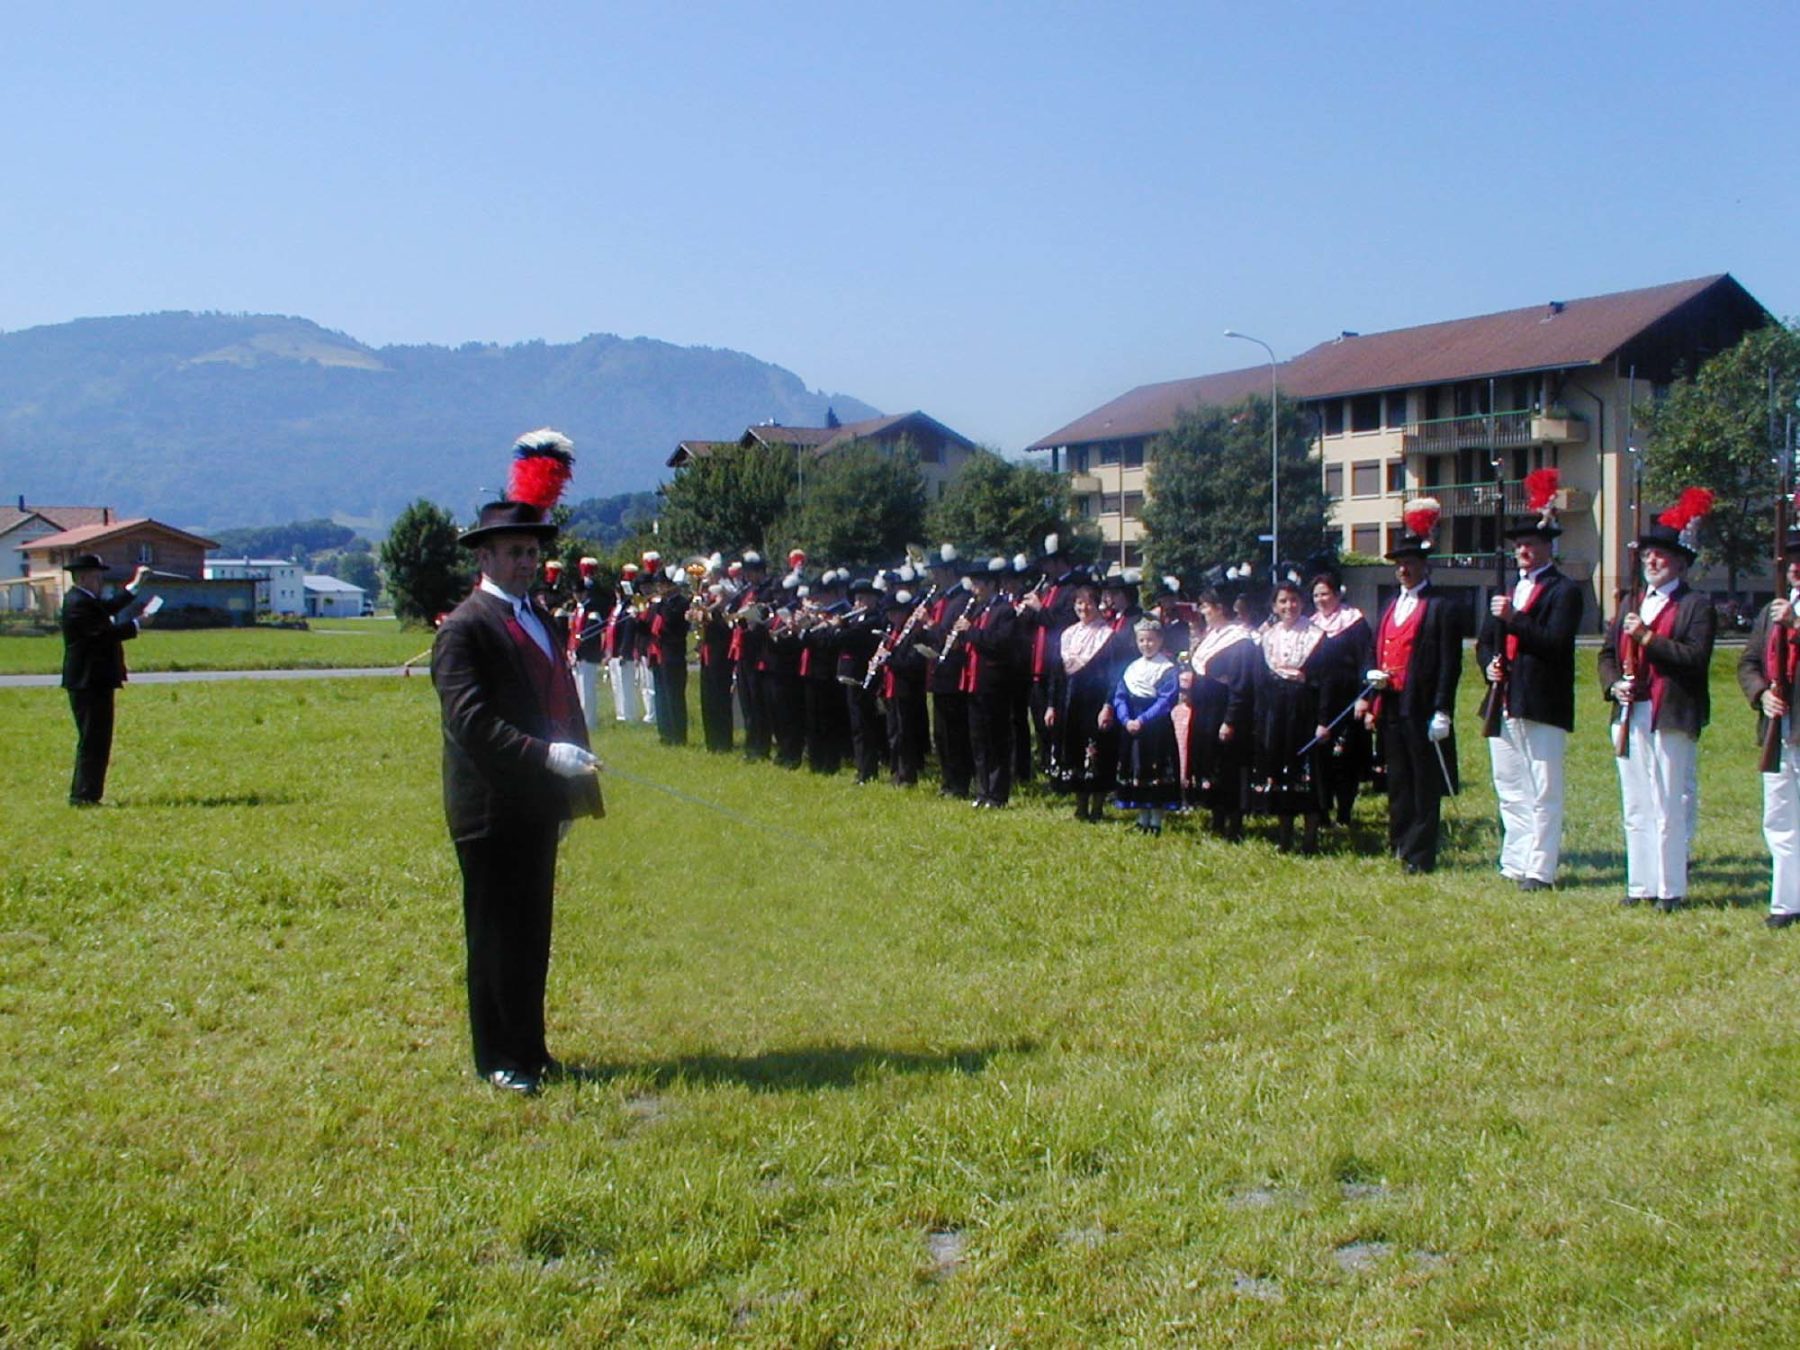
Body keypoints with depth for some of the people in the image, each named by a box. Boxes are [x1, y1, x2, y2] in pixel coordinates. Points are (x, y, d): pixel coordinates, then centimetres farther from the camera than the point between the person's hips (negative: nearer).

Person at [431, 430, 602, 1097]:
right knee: (496, 936, 1)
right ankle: (499, 1059, 11)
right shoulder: (464, 629, -10)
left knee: (531, 934, 14)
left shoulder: (537, 617, 16)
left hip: (538, 803, 8)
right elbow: (471, 722, -21)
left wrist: (570, 788, 13)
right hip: (491, 809, -8)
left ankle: (529, 1048, 23)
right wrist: (547, 754, -28)